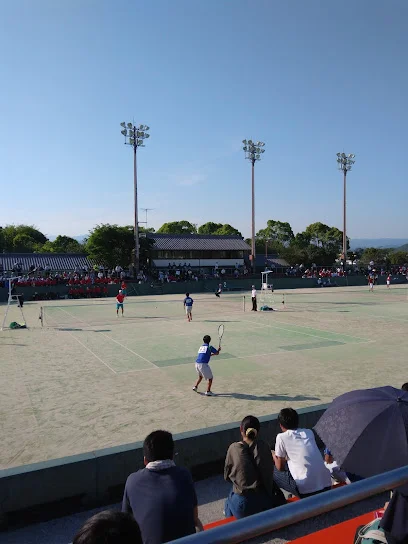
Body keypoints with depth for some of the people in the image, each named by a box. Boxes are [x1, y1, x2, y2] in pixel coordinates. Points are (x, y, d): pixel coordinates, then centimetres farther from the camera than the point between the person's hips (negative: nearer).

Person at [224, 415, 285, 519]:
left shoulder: (234, 448, -11)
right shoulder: (264, 447, -7)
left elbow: (227, 476, 2)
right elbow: (269, 475, 4)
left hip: (241, 506, -1)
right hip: (264, 503, 1)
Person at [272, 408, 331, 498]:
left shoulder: (281, 437, -2)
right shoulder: (309, 432, 13)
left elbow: (280, 467, 7)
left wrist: (274, 455, 27)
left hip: (306, 490, -5)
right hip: (326, 485, 6)